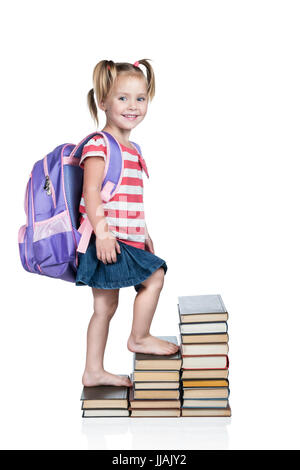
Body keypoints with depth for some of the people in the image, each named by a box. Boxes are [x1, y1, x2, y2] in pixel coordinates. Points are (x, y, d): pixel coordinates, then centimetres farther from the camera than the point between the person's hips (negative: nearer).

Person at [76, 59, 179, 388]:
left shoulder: (132, 148, 16)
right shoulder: (99, 144, -12)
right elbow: (91, 191, -20)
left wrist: (142, 233, 23)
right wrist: (101, 232, -27)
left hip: (124, 236, 9)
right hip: (105, 239, -9)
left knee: (105, 305, 13)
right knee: (154, 276, -5)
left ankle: (94, 371, 24)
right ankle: (139, 338, 16)